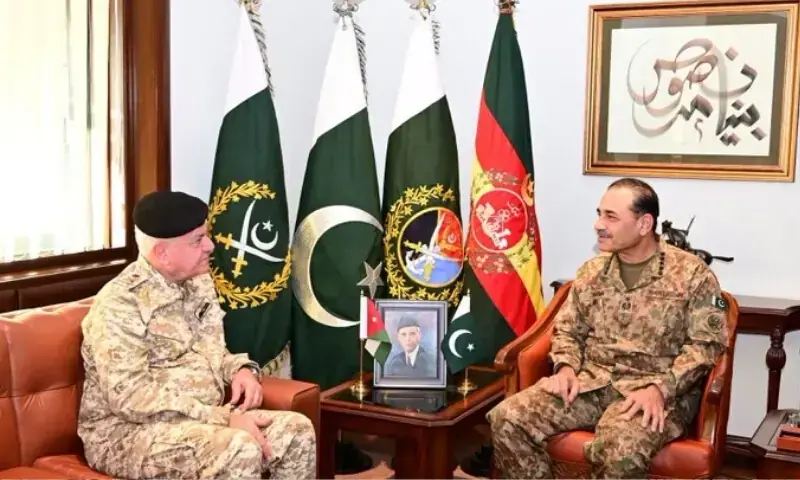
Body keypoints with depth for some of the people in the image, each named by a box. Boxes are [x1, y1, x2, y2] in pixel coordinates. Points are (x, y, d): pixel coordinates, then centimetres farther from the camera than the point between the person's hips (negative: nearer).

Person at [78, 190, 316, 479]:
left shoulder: (198, 283, 7)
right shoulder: (118, 305, -18)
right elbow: (131, 398, -25)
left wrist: (240, 368, -4)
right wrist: (223, 418, -26)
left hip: (201, 420, 8)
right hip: (127, 433, -8)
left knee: (297, 430, -10)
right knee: (238, 448, -32)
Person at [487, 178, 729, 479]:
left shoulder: (692, 274, -1)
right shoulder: (592, 271, 13)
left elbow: (707, 343, -6)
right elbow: (567, 329, 19)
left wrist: (659, 389, -19)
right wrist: (566, 367, -3)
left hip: (657, 392, -4)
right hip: (591, 382, 5)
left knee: (619, 449, -37)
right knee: (508, 418, -18)